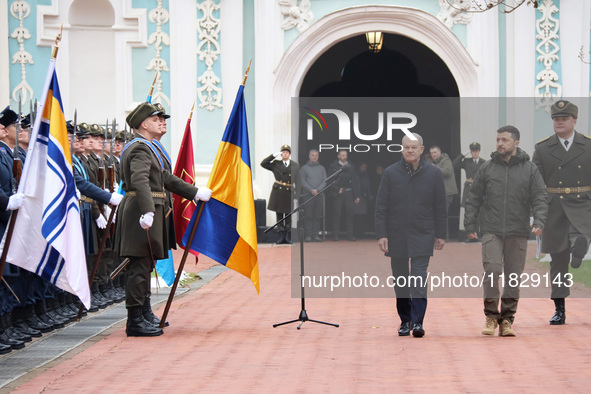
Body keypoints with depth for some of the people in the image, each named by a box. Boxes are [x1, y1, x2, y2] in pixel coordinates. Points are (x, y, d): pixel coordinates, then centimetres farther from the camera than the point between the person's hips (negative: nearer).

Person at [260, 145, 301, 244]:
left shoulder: (295, 166, 6)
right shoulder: (276, 164, 8)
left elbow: (298, 181, 3)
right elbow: (263, 164, 0)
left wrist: (296, 195, -6)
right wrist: (274, 155, -4)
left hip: (289, 192, -1)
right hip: (278, 192, 1)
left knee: (289, 216, 2)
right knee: (279, 215, 4)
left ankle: (288, 237, 7)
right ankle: (281, 237, 7)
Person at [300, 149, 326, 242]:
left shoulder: (321, 168, 13)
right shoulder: (304, 168, 7)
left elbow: (324, 181, 6)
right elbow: (302, 181, 0)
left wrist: (317, 190, -10)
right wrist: (311, 190, -11)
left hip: (319, 195, 2)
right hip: (307, 195, -2)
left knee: (317, 216, 1)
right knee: (308, 216, -4)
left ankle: (316, 235, 5)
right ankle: (308, 235, -2)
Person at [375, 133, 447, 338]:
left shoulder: (433, 173, 0)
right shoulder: (390, 173, 1)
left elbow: (440, 207, 5)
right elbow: (381, 206, 1)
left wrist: (441, 234, 4)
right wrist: (381, 234, -6)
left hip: (422, 236, -2)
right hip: (396, 235, 2)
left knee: (419, 277, -10)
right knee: (400, 279, 8)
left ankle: (418, 322, -13)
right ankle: (405, 320, 19)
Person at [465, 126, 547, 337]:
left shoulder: (530, 169, 5)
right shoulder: (486, 168, 7)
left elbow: (540, 199, 2)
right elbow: (474, 199, 10)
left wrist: (539, 222, -13)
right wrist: (470, 225, 5)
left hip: (518, 233, 1)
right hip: (491, 231, 0)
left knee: (514, 276, 3)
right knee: (492, 270, -14)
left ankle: (507, 319, 13)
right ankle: (491, 316, -2)